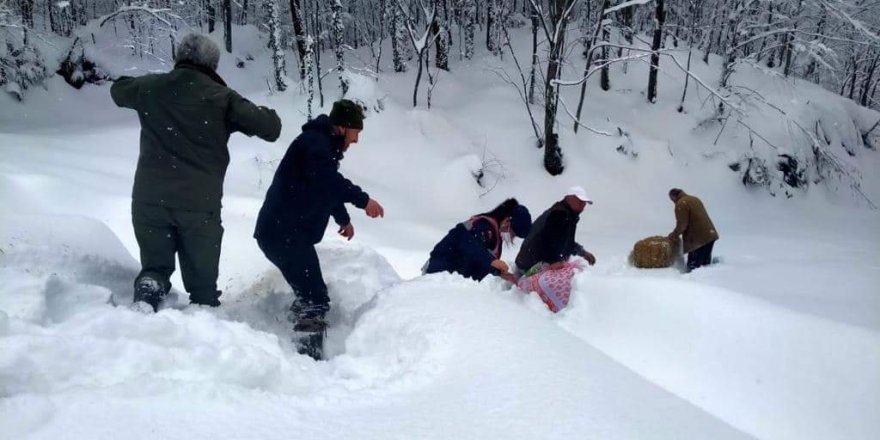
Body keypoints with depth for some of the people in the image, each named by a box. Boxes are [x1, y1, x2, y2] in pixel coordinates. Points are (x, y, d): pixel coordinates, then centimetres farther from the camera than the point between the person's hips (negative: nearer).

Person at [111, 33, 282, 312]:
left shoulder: (151, 87, 10)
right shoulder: (220, 96, -1)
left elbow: (118, 90, 32)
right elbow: (270, 129, -7)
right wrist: (267, 114, 15)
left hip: (149, 198, 3)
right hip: (200, 203, -2)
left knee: (155, 267, 17)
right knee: (203, 284, 11)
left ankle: (146, 295, -12)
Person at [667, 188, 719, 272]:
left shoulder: (681, 203, -11)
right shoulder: (695, 199, 19)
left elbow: (682, 224, -14)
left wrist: (674, 235, 2)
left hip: (698, 239, -10)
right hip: (710, 235, 10)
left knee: (693, 266, -7)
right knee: (705, 264, 16)